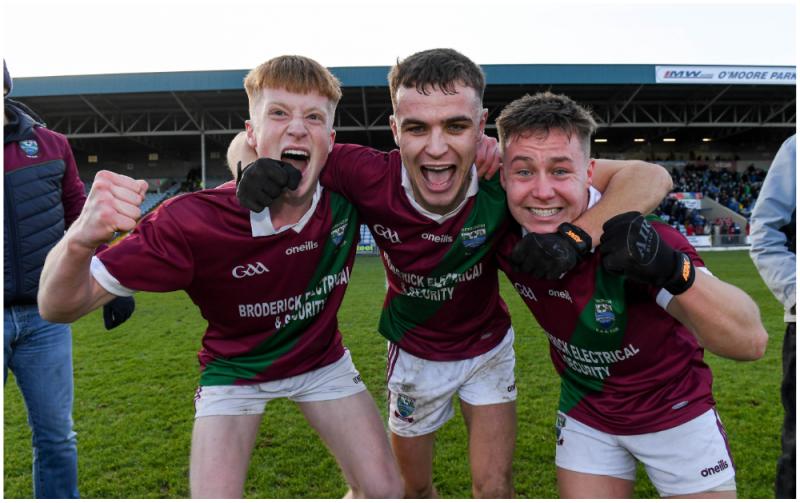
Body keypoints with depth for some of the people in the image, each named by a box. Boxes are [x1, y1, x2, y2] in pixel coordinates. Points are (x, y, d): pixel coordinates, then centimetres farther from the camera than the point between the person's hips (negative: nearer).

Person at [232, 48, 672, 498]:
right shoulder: (372, 178, -30)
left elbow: (650, 177, -27)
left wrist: (578, 234, -44)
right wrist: (256, 166, -39)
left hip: (487, 347, 0)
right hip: (413, 354, 1)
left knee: (494, 489, 4)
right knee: (415, 488, 20)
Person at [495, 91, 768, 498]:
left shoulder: (635, 238, -31)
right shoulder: (504, 235, -20)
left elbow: (751, 341, -38)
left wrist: (672, 269, -53)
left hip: (676, 411, -2)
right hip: (584, 412, 3)